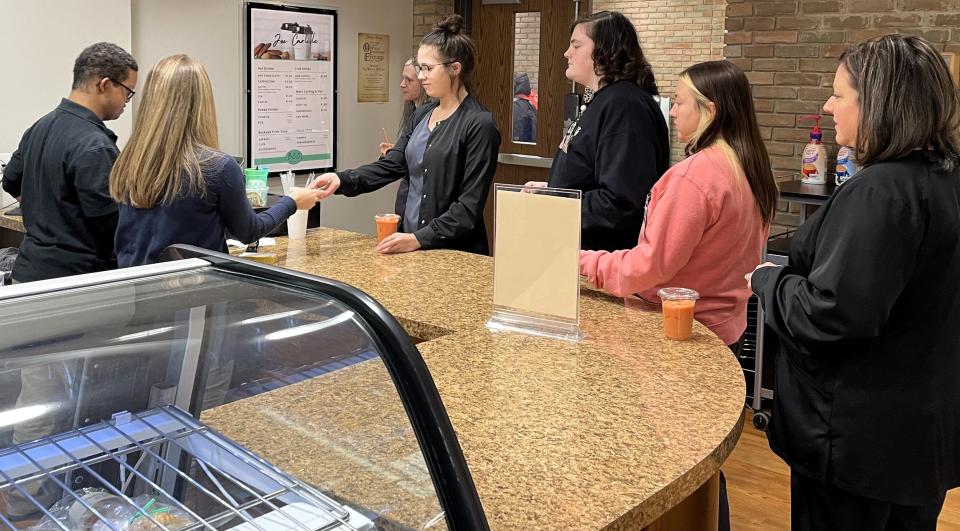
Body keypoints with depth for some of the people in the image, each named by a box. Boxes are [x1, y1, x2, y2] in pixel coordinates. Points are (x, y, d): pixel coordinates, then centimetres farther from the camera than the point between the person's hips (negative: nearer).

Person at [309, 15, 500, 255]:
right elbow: (390, 165, 4)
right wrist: (341, 180, -11)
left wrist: (420, 239, -22)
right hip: (409, 243, 7)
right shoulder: (422, 115, 10)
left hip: (454, 253, -7)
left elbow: (470, 205, -17)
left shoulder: (479, 125, -13)